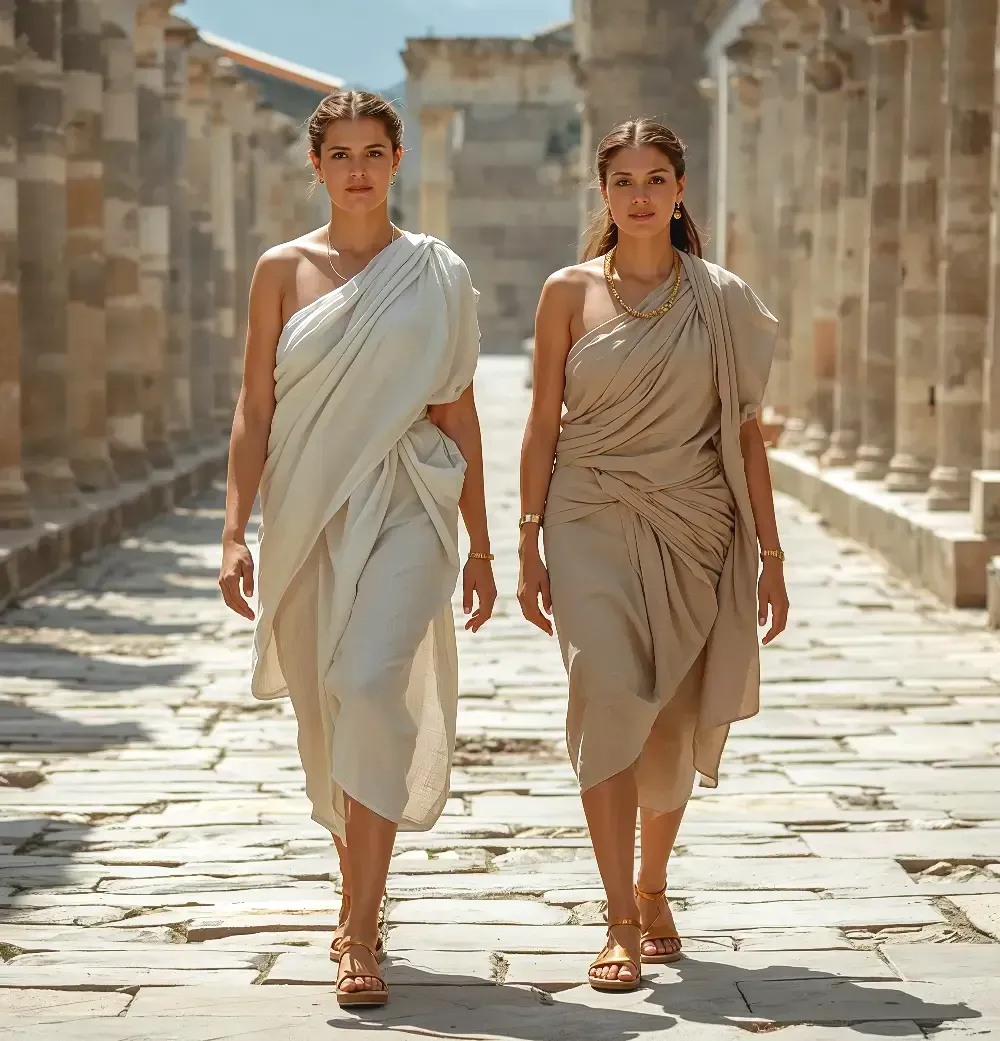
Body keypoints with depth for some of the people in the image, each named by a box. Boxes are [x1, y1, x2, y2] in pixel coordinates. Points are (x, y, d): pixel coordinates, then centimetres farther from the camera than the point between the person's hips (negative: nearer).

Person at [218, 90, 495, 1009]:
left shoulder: (438, 275, 5)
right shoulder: (284, 270, 6)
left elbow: (459, 415, 8)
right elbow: (256, 409, 5)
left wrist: (480, 546, 8)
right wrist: (236, 530, -5)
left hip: (405, 511, -2)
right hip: (307, 511, 3)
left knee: (369, 688, -22)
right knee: (325, 714, 10)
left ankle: (359, 934, -20)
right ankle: (360, 904, 31)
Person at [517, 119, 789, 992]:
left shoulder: (723, 301, 5)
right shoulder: (570, 292, 2)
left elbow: (746, 432, 5)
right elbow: (543, 425, 4)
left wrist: (770, 553, 2)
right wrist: (529, 547, 0)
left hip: (692, 528, 2)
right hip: (594, 524, -2)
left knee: (675, 722, 8)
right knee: (609, 699, -17)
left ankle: (652, 888, 31)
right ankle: (621, 923, -13)